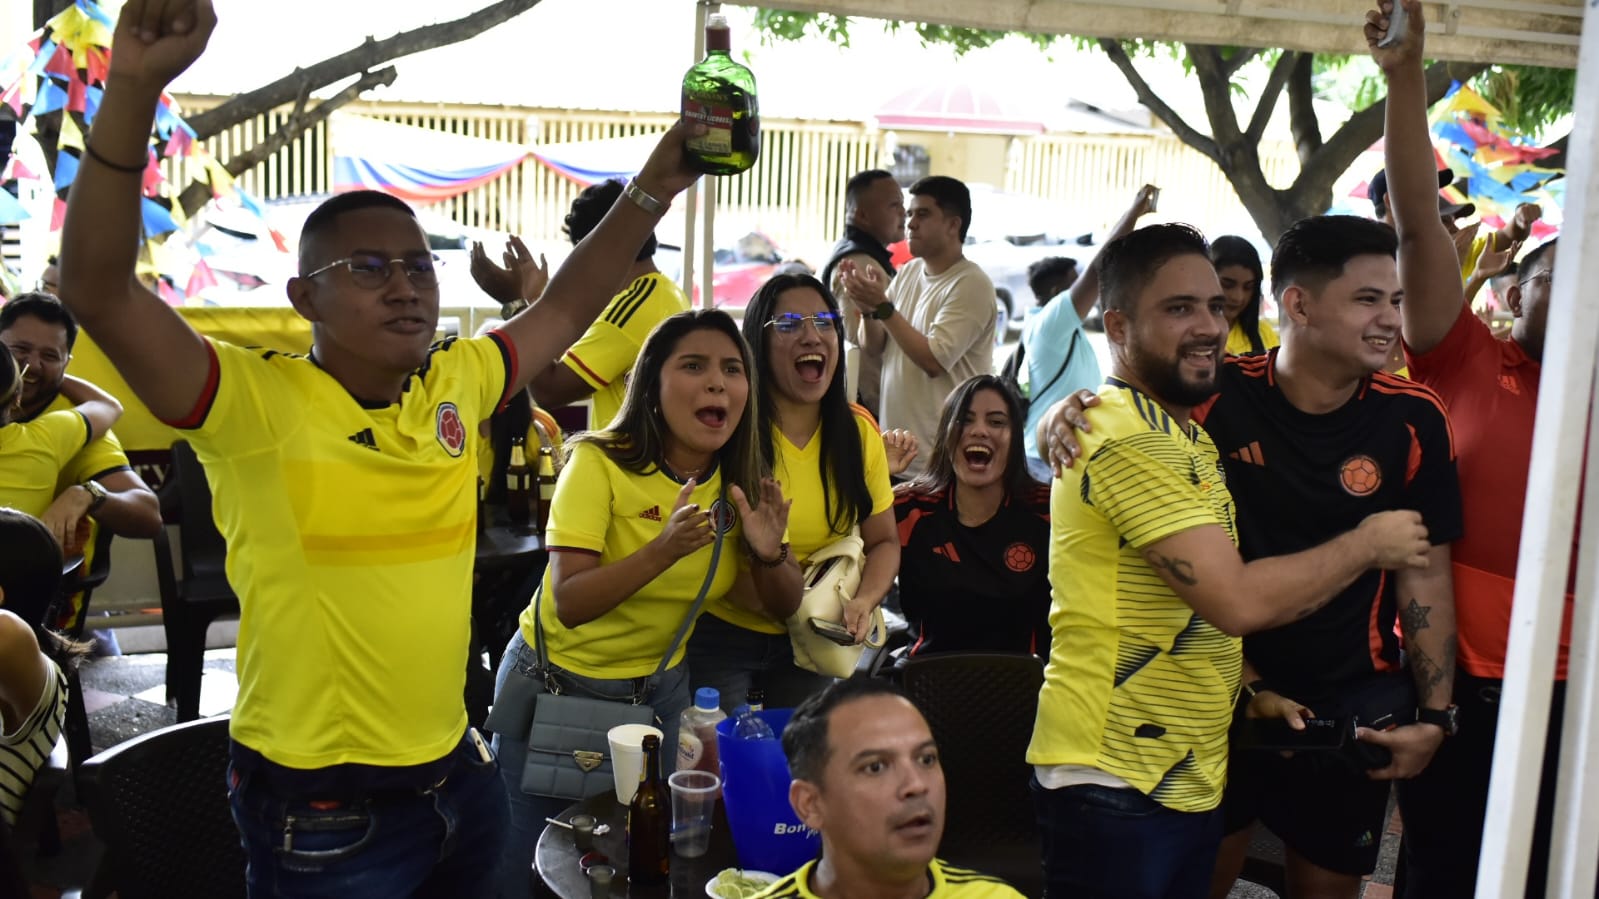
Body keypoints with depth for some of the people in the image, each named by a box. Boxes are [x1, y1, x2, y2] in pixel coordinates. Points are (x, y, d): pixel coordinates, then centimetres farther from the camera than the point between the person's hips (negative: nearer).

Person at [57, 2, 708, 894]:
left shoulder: (455, 385, 0)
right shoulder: (254, 401, -14)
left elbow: (566, 309, 11)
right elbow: (100, 290, -25)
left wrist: (656, 184, 5)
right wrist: (135, 90, -35)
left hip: (459, 772, 5)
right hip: (319, 810, -5)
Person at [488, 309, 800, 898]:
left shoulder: (741, 483, -8)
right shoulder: (600, 462, -22)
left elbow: (780, 607, -3)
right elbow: (568, 603, -29)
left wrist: (770, 555, -25)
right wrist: (665, 548, -43)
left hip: (660, 691, 4)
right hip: (554, 686, -3)